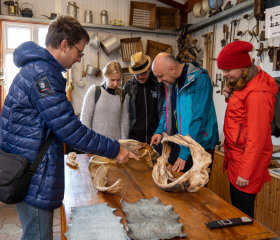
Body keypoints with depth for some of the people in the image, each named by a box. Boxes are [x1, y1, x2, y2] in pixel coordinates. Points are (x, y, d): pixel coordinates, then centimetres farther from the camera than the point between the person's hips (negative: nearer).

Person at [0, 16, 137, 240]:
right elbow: (70, 129, -22)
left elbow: (61, 124, 17)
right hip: (34, 177, -10)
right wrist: (114, 150, -13)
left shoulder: (36, 68, 14)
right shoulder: (42, 73, -20)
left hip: (30, 170, 10)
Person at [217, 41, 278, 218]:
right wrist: (231, 98, 1)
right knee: (235, 206, 18)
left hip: (248, 159, -9)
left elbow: (257, 137, -21)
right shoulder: (242, 85, 10)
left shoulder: (257, 93, -21)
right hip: (236, 157, 9)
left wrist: (246, 172, -17)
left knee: (242, 212, 3)